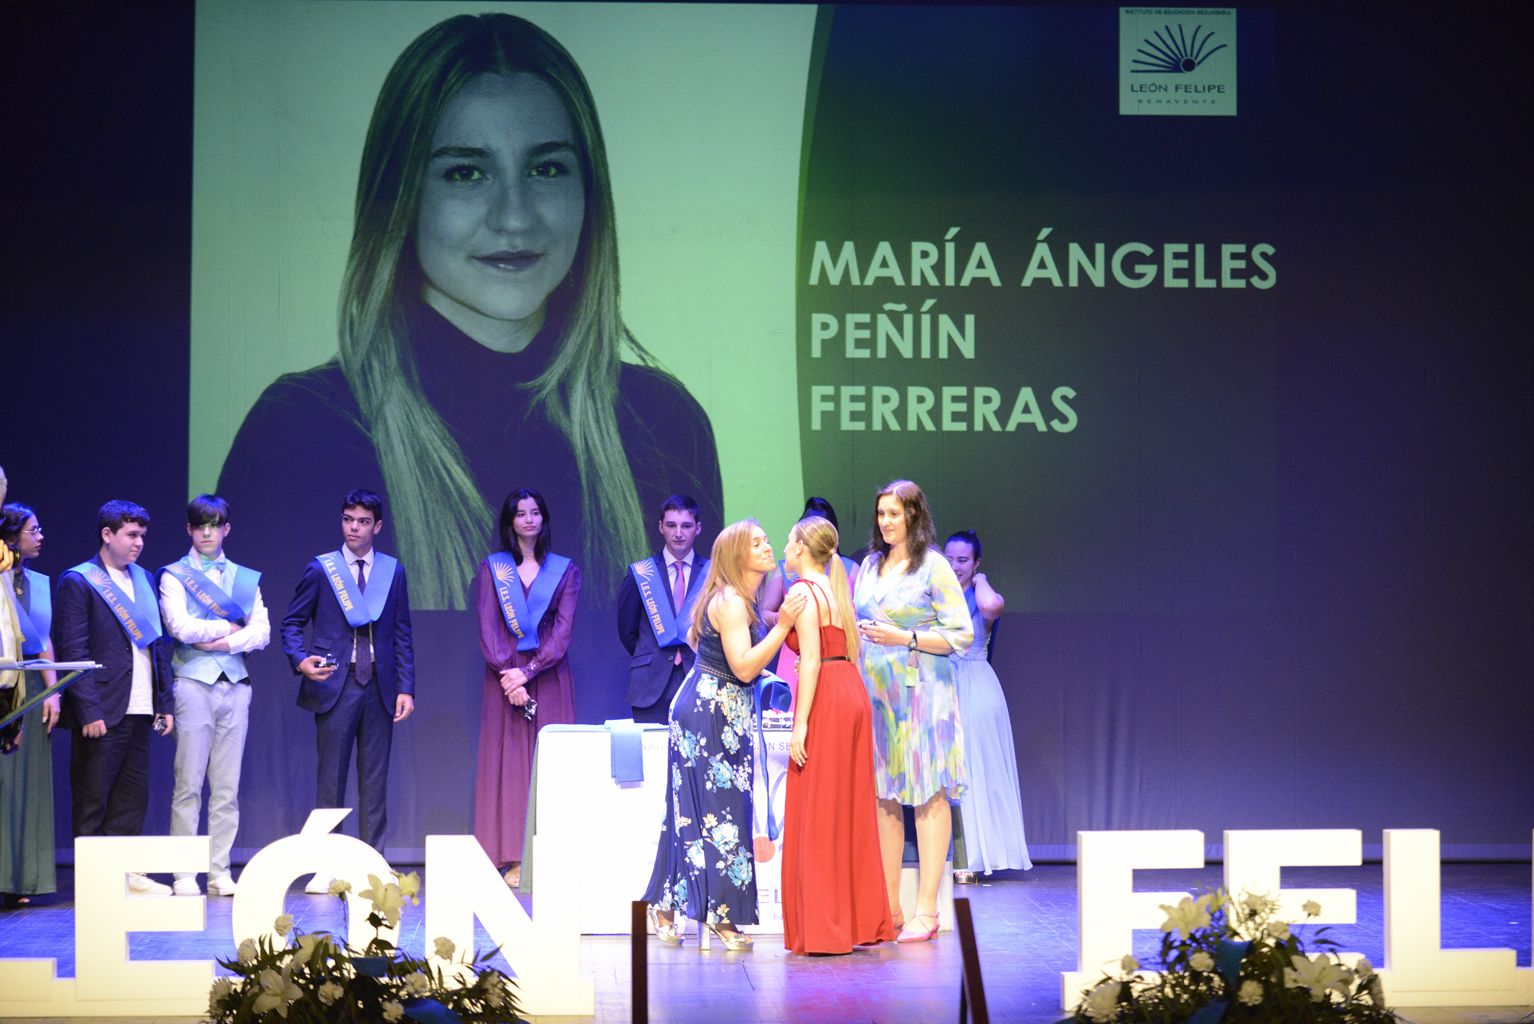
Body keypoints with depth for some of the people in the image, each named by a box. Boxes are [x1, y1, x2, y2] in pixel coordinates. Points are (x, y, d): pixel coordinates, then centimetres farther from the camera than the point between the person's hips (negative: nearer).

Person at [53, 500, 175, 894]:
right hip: (102, 713, -6)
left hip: (140, 712, 6)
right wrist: (88, 711, -16)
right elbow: (72, 651, -10)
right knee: (92, 801, 0)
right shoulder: (77, 582, -5)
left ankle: (126, 872, 13)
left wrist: (164, 703, 11)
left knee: (132, 801, 8)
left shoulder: (144, 580, 16)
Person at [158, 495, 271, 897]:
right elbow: (179, 626, -10)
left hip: (235, 683, 3)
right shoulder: (174, 575, 5)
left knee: (227, 787, 3)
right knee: (188, 783, -5)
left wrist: (225, 642, -10)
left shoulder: (246, 578, 15)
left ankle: (220, 871, 5)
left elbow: (262, 632, 4)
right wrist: (228, 627, -1)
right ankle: (183, 874, -4)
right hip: (193, 683, -3)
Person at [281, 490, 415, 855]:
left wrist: (406, 688, 3)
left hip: (379, 687, 2)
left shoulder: (393, 571, 9)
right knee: (331, 779, 0)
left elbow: (402, 634, 10)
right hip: (335, 685, -2)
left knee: (375, 780, 4)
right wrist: (300, 661, -13)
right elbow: (292, 623, 6)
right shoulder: (320, 568, 3)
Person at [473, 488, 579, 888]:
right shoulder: (491, 569, 8)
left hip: (549, 677, 0)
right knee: (508, 762, -4)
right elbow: (487, 629, -1)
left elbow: (563, 630, -2)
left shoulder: (565, 571, 8)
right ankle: (514, 861, -5)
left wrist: (528, 671, -15)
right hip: (504, 677, 0)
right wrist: (510, 677, -13)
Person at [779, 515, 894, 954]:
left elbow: (811, 659, -16)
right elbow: (850, 651, 15)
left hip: (825, 701, -8)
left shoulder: (804, 590, -8)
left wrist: (801, 722, -18)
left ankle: (822, 928, -3)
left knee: (816, 814, -4)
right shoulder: (836, 588, 17)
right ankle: (861, 920, 14)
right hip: (853, 693, 8)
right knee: (849, 812, 11)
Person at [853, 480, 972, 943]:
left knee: (928, 796, -5)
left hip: (920, 691, -6)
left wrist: (905, 638, -15)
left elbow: (962, 635, -8)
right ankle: (888, 908, 9)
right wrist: (859, 635, 5)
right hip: (875, 691, 6)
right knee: (882, 797, 4)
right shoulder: (870, 565, 15)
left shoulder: (933, 567, -4)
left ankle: (926, 910, -4)